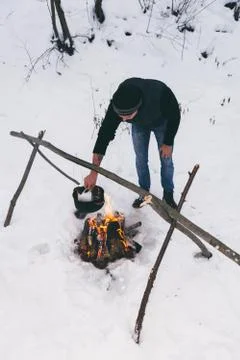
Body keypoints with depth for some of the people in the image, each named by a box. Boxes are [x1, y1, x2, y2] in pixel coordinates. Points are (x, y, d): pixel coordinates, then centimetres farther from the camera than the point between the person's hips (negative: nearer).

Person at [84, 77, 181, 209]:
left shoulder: (161, 94, -48)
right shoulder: (116, 105, -40)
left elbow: (175, 117, -26)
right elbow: (104, 135, -33)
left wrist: (168, 143, -16)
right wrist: (93, 173, -34)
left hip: (162, 123, -2)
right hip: (139, 125, 2)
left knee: (166, 159, 5)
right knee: (141, 159, 6)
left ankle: (168, 195, 24)